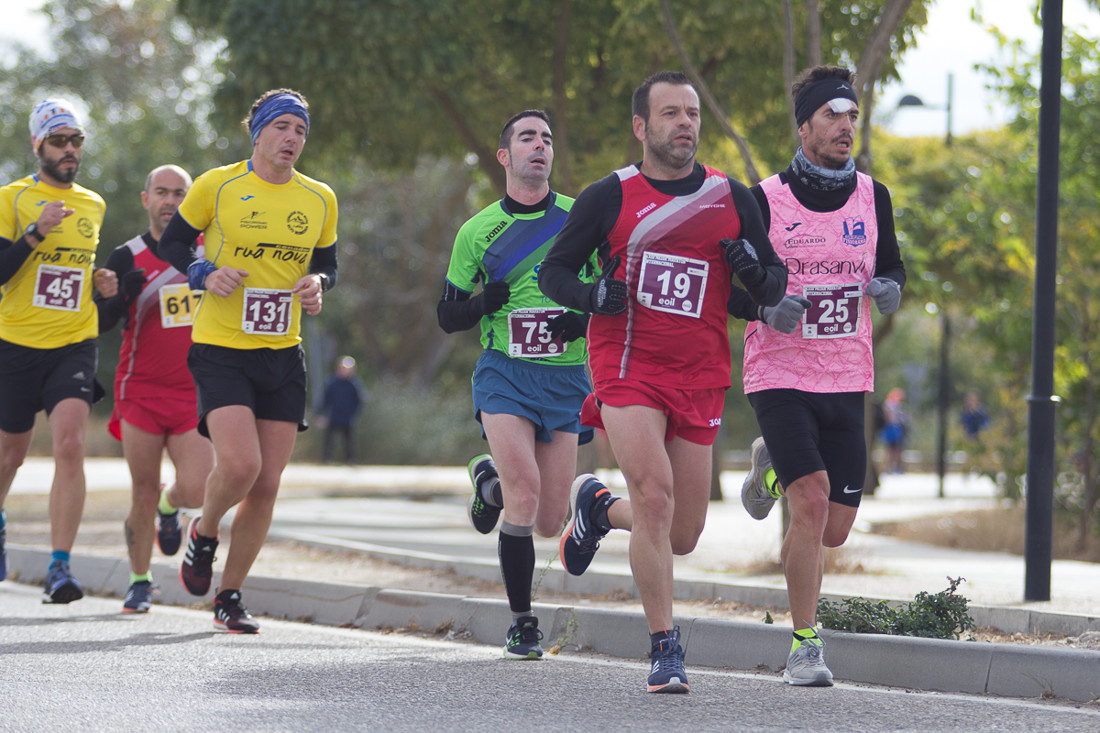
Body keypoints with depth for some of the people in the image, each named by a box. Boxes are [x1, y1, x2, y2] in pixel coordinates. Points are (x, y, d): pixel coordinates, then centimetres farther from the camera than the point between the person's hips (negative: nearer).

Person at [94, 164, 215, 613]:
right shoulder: (128, 258, 1)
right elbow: (98, 323, -4)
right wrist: (121, 297, -22)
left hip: (195, 392, 1)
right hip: (141, 391, -1)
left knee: (195, 491, -12)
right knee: (143, 494, 1)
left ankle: (171, 507, 25)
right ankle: (140, 582, 21)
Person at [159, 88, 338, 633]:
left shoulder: (319, 200, 6)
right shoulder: (216, 187, -4)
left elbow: (326, 263, 18)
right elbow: (173, 243, 5)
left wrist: (317, 284, -5)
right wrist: (205, 274, -14)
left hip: (283, 355, 4)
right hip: (220, 349, -4)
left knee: (266, 484, 1)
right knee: (239, 465, -21)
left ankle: (230, 597, 17)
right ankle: (204, 534, 12)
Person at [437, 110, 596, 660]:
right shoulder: (478, 231, 5)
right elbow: (447, 317, 10)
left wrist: (588, 315, -10)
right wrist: (483, 302, -12)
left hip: (565, 378, 1)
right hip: (504, 372, -1)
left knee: (549, 523, 1)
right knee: (524, 492, -23)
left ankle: (491, 480, 37)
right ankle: (521, 622, -4)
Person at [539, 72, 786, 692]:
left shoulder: (734, 199, 7)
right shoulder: (610, 197, 1)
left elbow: (775, 288, 11)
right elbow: (553, 271, 7)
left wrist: (754, 269, -12)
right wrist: (591, 295, -14)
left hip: (700, 379, 3)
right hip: (628, 365, -3)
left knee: (682, 537, 6)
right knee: (656, 497, -22)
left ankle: (600, 506, 38)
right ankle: (666, 648, -12)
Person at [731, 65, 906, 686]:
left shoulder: (872, 197, 5)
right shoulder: (765, 200, -5)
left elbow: (891, 264, 18)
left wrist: (889, 286, -6)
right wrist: (765, 307, -21)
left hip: (846, 381, 4)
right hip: (780, 376, -4)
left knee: (834, 531, 6)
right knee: (813, 502, -20)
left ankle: (774, 468, 39)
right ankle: (805, 646, -8)